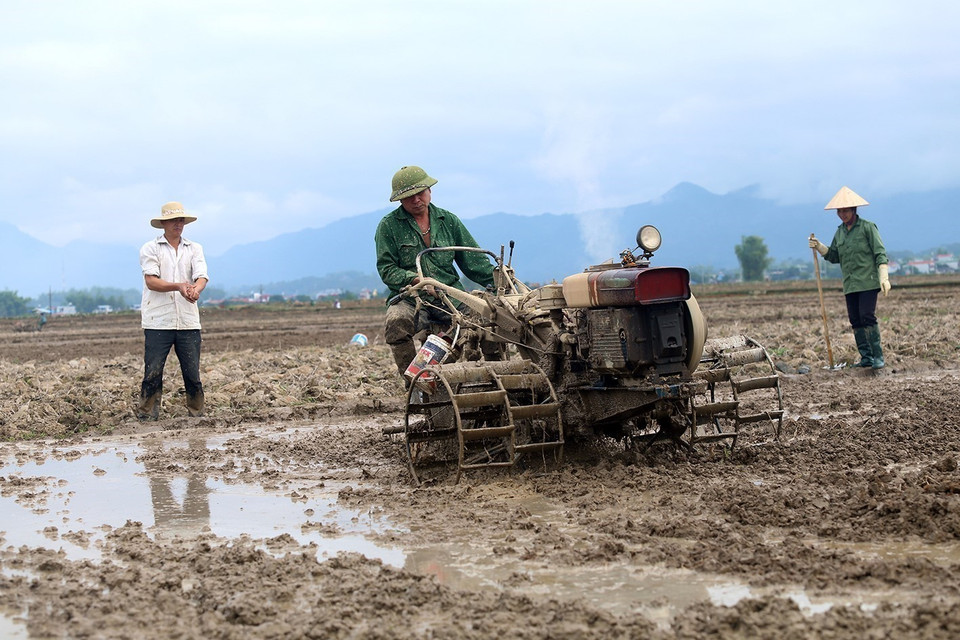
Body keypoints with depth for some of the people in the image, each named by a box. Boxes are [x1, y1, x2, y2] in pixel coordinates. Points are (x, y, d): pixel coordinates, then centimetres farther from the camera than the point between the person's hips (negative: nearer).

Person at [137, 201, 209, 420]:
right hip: (158, 322, -2)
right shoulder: (150, 249, 6)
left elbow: (202, 277, 0)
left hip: (188, 322, 3)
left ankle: (197, 414, 13)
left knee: (193, 373, 2)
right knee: (153, 372, -5)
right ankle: (146, 415, 3)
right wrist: (178, 286, -23)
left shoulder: (194, 249, 15)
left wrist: (195, 289, -25)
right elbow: (151, 281, -8)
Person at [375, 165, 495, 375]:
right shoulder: (389, 226, 6)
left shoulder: (448, 221, 16)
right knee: (396, 323, -37)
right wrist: (414, 280, -19)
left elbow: (473, 260, 16)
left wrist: (498, 282, 0)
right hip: (409, 298, -2)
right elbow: (386, 269, 1)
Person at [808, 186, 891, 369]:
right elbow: (833, 256, 20)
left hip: (868, 282, -6)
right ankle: (866, 356, 9)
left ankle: (878, 356, -10)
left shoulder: (867, 227, -3)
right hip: (850, 284, 6)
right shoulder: (840, 232, 15)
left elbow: (880, 253, -7)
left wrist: (884, 278, -16)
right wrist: (818, 246, 4)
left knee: (867, 317, -14)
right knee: (855, 320, 4)